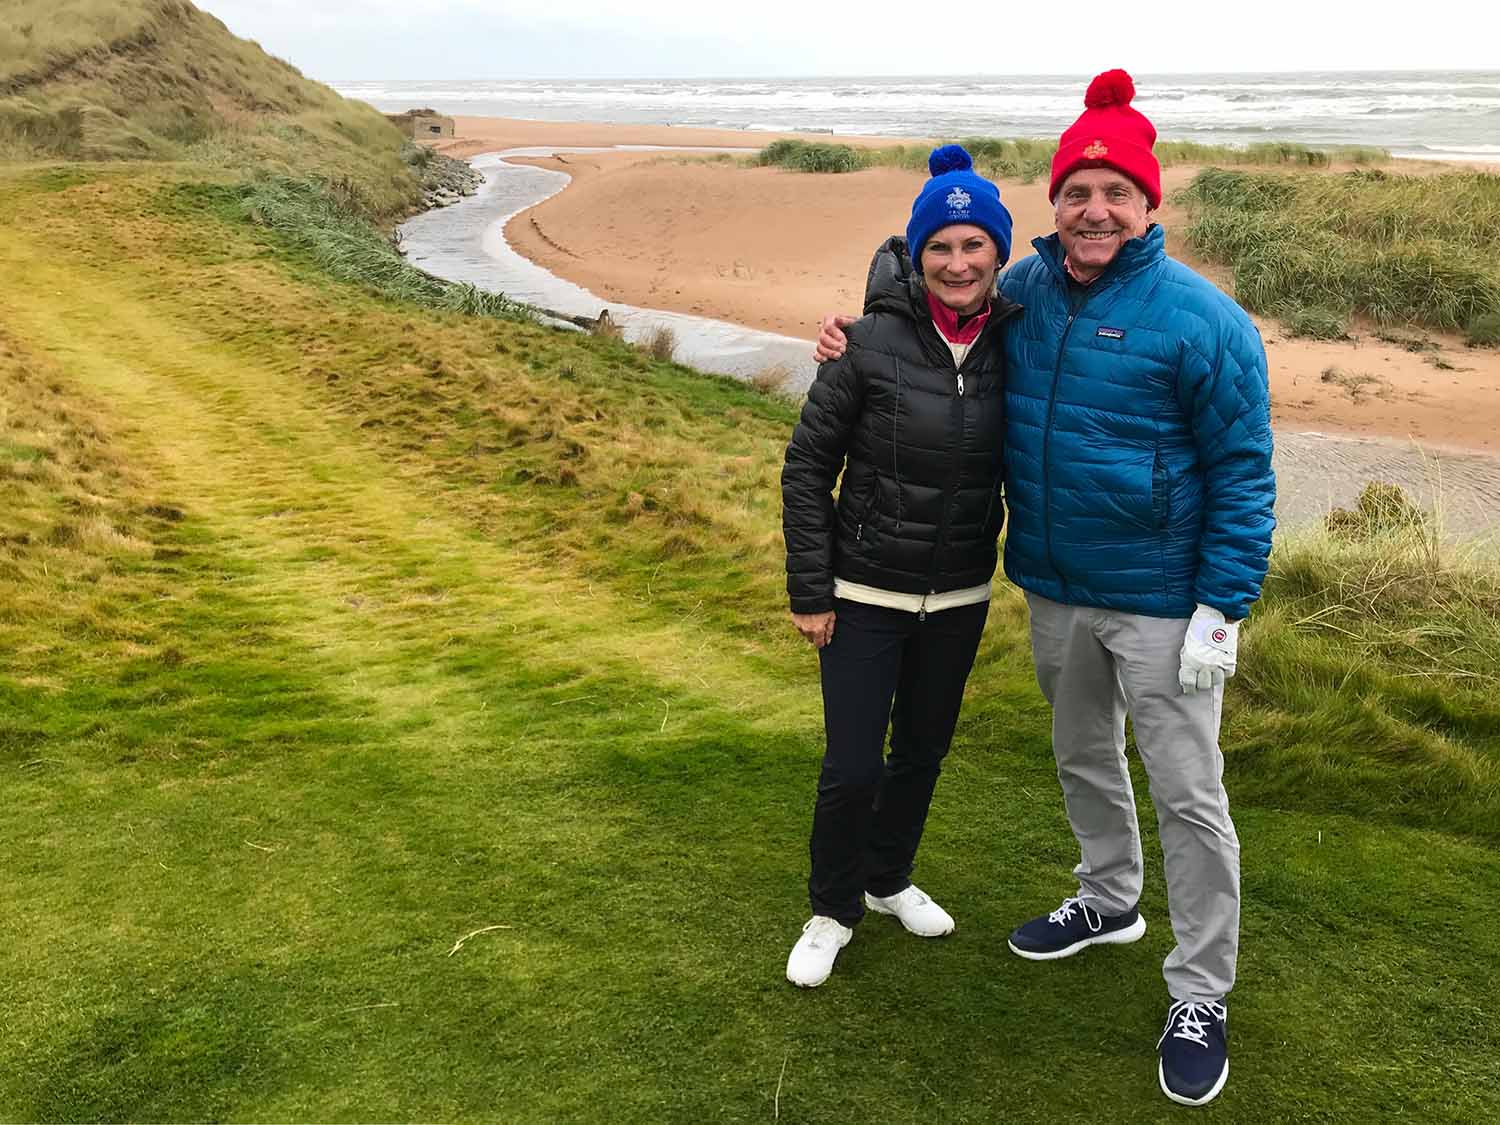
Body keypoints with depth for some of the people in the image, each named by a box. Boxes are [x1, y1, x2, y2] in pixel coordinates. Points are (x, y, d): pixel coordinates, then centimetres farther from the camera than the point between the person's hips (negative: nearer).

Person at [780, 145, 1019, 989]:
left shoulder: (1014, 346, -4)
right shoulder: (874, 341, -15)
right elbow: (807, 465, -9)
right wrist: (809, 591, -9)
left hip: (960, 598, 4)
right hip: (865, 593, -4)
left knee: (924, 751, 18)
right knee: (853, 768, -1)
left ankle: (889, 879, 43)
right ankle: (834, 910, 25)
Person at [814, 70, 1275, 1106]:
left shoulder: (1200, 318, -16)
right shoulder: (1023, 291, 0)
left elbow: (1243, 472, -13)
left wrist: (1221, 610, -17)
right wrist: (859, 347, 1)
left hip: (1160, 605, -6)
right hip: (1054, 591, 6)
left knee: (1188, 797, 2)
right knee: (1083, 759, 23)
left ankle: (1201, 999, 17)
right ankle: (1109, 903, 47)